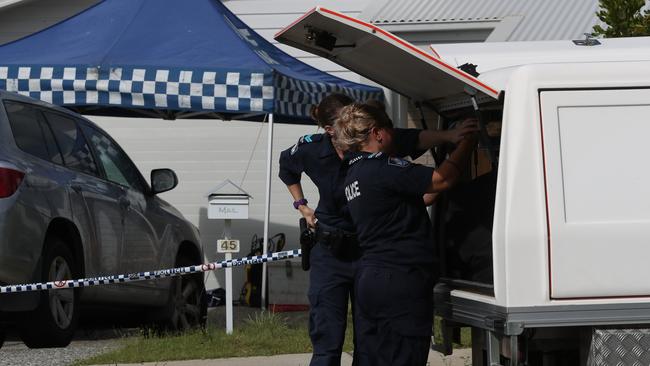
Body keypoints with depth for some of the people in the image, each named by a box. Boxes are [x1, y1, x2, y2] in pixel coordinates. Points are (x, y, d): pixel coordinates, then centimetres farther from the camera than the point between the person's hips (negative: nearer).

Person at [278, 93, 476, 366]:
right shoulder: (311, 150, -9)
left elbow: (416, 139, -26)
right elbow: (286, 167, 14)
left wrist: (449, 136, -43)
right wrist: (301, 205, 10)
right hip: (331, 254, -1)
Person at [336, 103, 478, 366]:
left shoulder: (354, 172, 17)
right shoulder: (382, 167, -14)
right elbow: (442, 180, -16)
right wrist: (466, 142, -2)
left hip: (368, 278, 10)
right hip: (400, 281, -10)